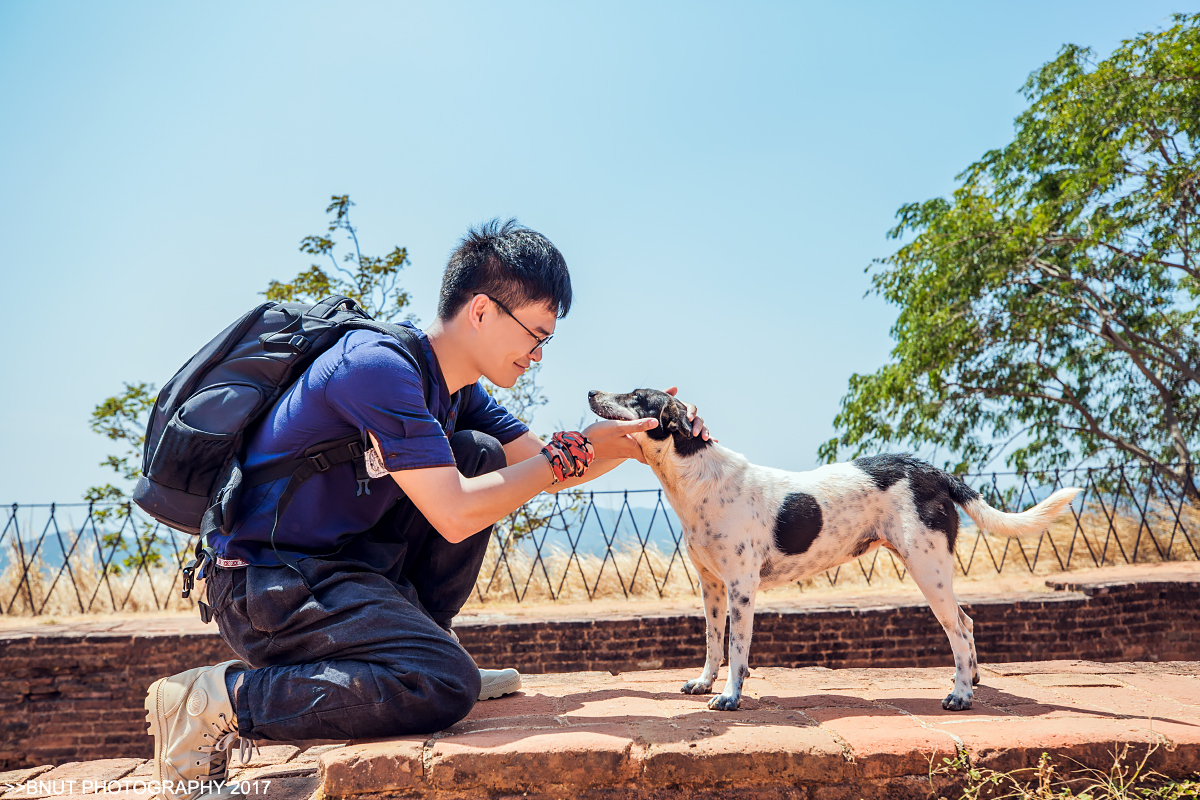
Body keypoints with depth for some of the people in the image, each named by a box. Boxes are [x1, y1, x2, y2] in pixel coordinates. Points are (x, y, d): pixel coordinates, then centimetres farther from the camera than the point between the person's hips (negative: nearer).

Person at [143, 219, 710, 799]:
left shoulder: (454, 388, 8)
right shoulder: (380, 365, -22)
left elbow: (541, 467, 17)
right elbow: (455, 516, -25)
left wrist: (637, 441, 4)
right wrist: (570, 453, -15)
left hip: (341, 560, 10)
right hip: (267, 584, -10)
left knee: (482, 455, 6)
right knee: (444, 687, -25)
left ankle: (420, 643, 10)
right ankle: (218, 700, -12)